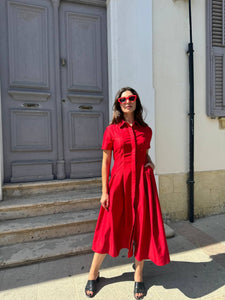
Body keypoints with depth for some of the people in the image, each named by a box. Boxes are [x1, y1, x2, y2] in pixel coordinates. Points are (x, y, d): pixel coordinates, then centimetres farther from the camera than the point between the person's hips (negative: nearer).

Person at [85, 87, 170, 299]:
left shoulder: (146, 130, 8)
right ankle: (93, 274, 31)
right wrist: (104, 191, -5)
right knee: (109, 227, 8)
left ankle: (138, 275, 33)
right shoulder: (111, 130, 0)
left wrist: (150, 162, -1)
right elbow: (105, 162, -1)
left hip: (142, 181, 3)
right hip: (119, 181, -2)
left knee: (142, 226, 9)